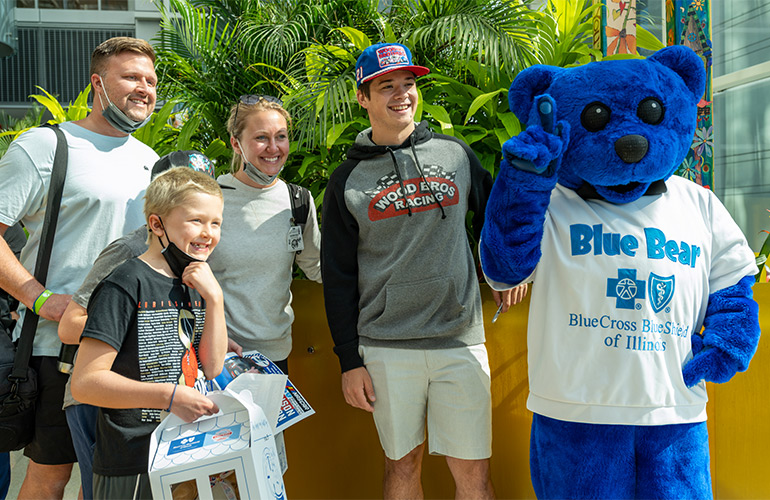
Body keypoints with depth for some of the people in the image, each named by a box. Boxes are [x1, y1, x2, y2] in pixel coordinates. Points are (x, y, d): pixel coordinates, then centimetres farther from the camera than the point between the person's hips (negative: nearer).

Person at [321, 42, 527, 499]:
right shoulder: (348, 180, 2)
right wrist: (350, 360, 0)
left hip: (461, 340, 1)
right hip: (386, 347, 0)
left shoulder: (455, 153, 6)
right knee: (402, 463, 11)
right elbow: (338, 276, 2)